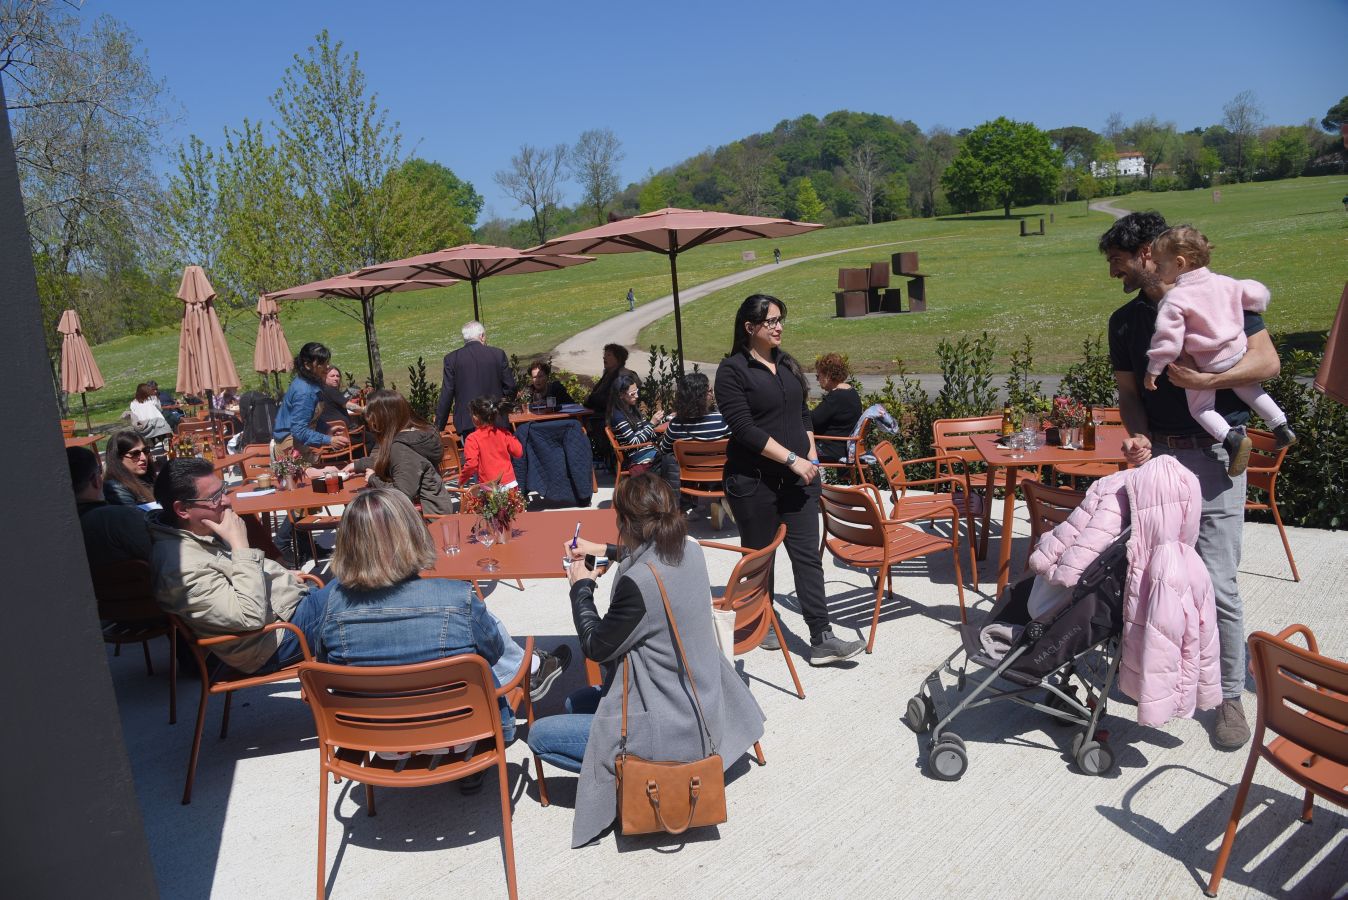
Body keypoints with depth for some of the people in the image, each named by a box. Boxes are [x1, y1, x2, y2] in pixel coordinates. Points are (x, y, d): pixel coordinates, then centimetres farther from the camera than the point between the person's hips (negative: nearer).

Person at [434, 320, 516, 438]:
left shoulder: (452, 358, -1)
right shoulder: (498, 354, 0)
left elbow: (446, 394, -1)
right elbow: (510, 387, 2)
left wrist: (439, 426, 6)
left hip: (467, 422, -1)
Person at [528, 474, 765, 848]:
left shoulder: (637, 582, -31)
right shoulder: (690, 551, -6)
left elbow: (596, 647, -14)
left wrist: (581, 587, -1)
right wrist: (605, 550, 24)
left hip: (672, 732, -9)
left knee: (539, 735, 3)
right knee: (575, 701, 26)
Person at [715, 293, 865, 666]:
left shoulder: (787, 363, 11)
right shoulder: (732, 370, -9)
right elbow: (744, 428, -17)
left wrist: (811, 454, 5)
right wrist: (791, 458, -20)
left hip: (798, 476, 5)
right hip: (754, 481, -5)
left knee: (808, 555, 0)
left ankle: (821, 641, 0)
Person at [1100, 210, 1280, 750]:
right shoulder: (1125, 321, 12)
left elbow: (1266, 362, -5)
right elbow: (1128, 390, 9)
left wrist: (1204, 380, -21)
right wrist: (1137, 436, -10)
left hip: (1213, 456, -4)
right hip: (1156, 456, 5)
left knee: (1217, 583, -5)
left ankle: (1229, 696, 9)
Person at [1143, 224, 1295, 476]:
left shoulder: (1175, 300, -20)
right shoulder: (1223, 282, 0)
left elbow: (1168, 339, -22)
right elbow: (1257, 295, 10)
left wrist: (1153, 370, -14)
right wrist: (1257, 305, 33)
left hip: (1203, 365, -6)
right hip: (1236, 352, 6)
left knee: (1200, 407, 8)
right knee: (1248, 388, 29)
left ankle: (1231, 437, -13)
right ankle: (1281, 425, 31)